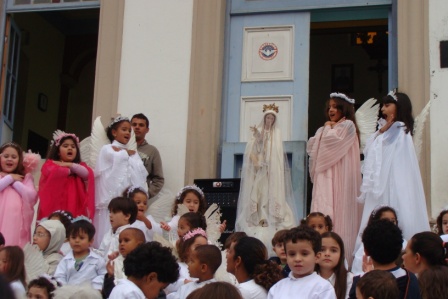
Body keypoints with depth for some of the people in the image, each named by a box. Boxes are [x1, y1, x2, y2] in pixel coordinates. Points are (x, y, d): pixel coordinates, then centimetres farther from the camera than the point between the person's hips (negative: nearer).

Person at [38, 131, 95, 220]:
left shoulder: (80, 166, 22)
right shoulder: (50, 164, 11)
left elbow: (86, 173, 0)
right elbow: (53, 172, -11)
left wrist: (69, 165, -2)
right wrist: (71, 170, 4)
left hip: (74, 209, 3)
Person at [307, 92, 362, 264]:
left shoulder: (348, 125, 0)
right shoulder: (326, 129, 23)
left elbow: (332, 142, -13)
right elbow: (311, 147, 15)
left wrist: (328, 128, 5)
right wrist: (325, 130, 8)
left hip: (341, 178, -7)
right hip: (325, 178, 7)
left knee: (339, 212, -11)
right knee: (323, 213, -2)